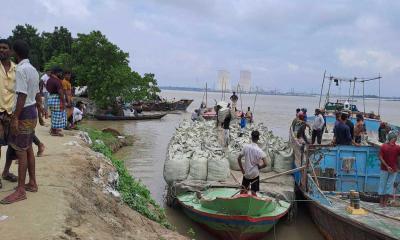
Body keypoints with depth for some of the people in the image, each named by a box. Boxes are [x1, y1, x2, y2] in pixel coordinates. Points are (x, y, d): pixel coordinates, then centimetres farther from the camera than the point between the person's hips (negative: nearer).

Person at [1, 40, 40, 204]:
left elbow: (22, 96, -22)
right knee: (28, 149, 15)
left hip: (24, 114, -9)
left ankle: (21, 190, 2)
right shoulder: (33, 70, 12)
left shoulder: (20, 69, -17)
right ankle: (32, 183, 23)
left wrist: (15, 118, -21)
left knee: (21, 152, -4)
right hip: (32, 112, 9)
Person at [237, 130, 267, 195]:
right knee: (253, 192, 8)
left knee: (243, 190, 18)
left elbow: (239, 159, -3)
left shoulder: (245, 147, -8)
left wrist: (242, 169, 7)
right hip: (255, 174, -3)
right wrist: (259, 167, -2)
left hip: (246, 173, 3)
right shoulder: (259, 151, -16)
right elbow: (265, 164, -21)